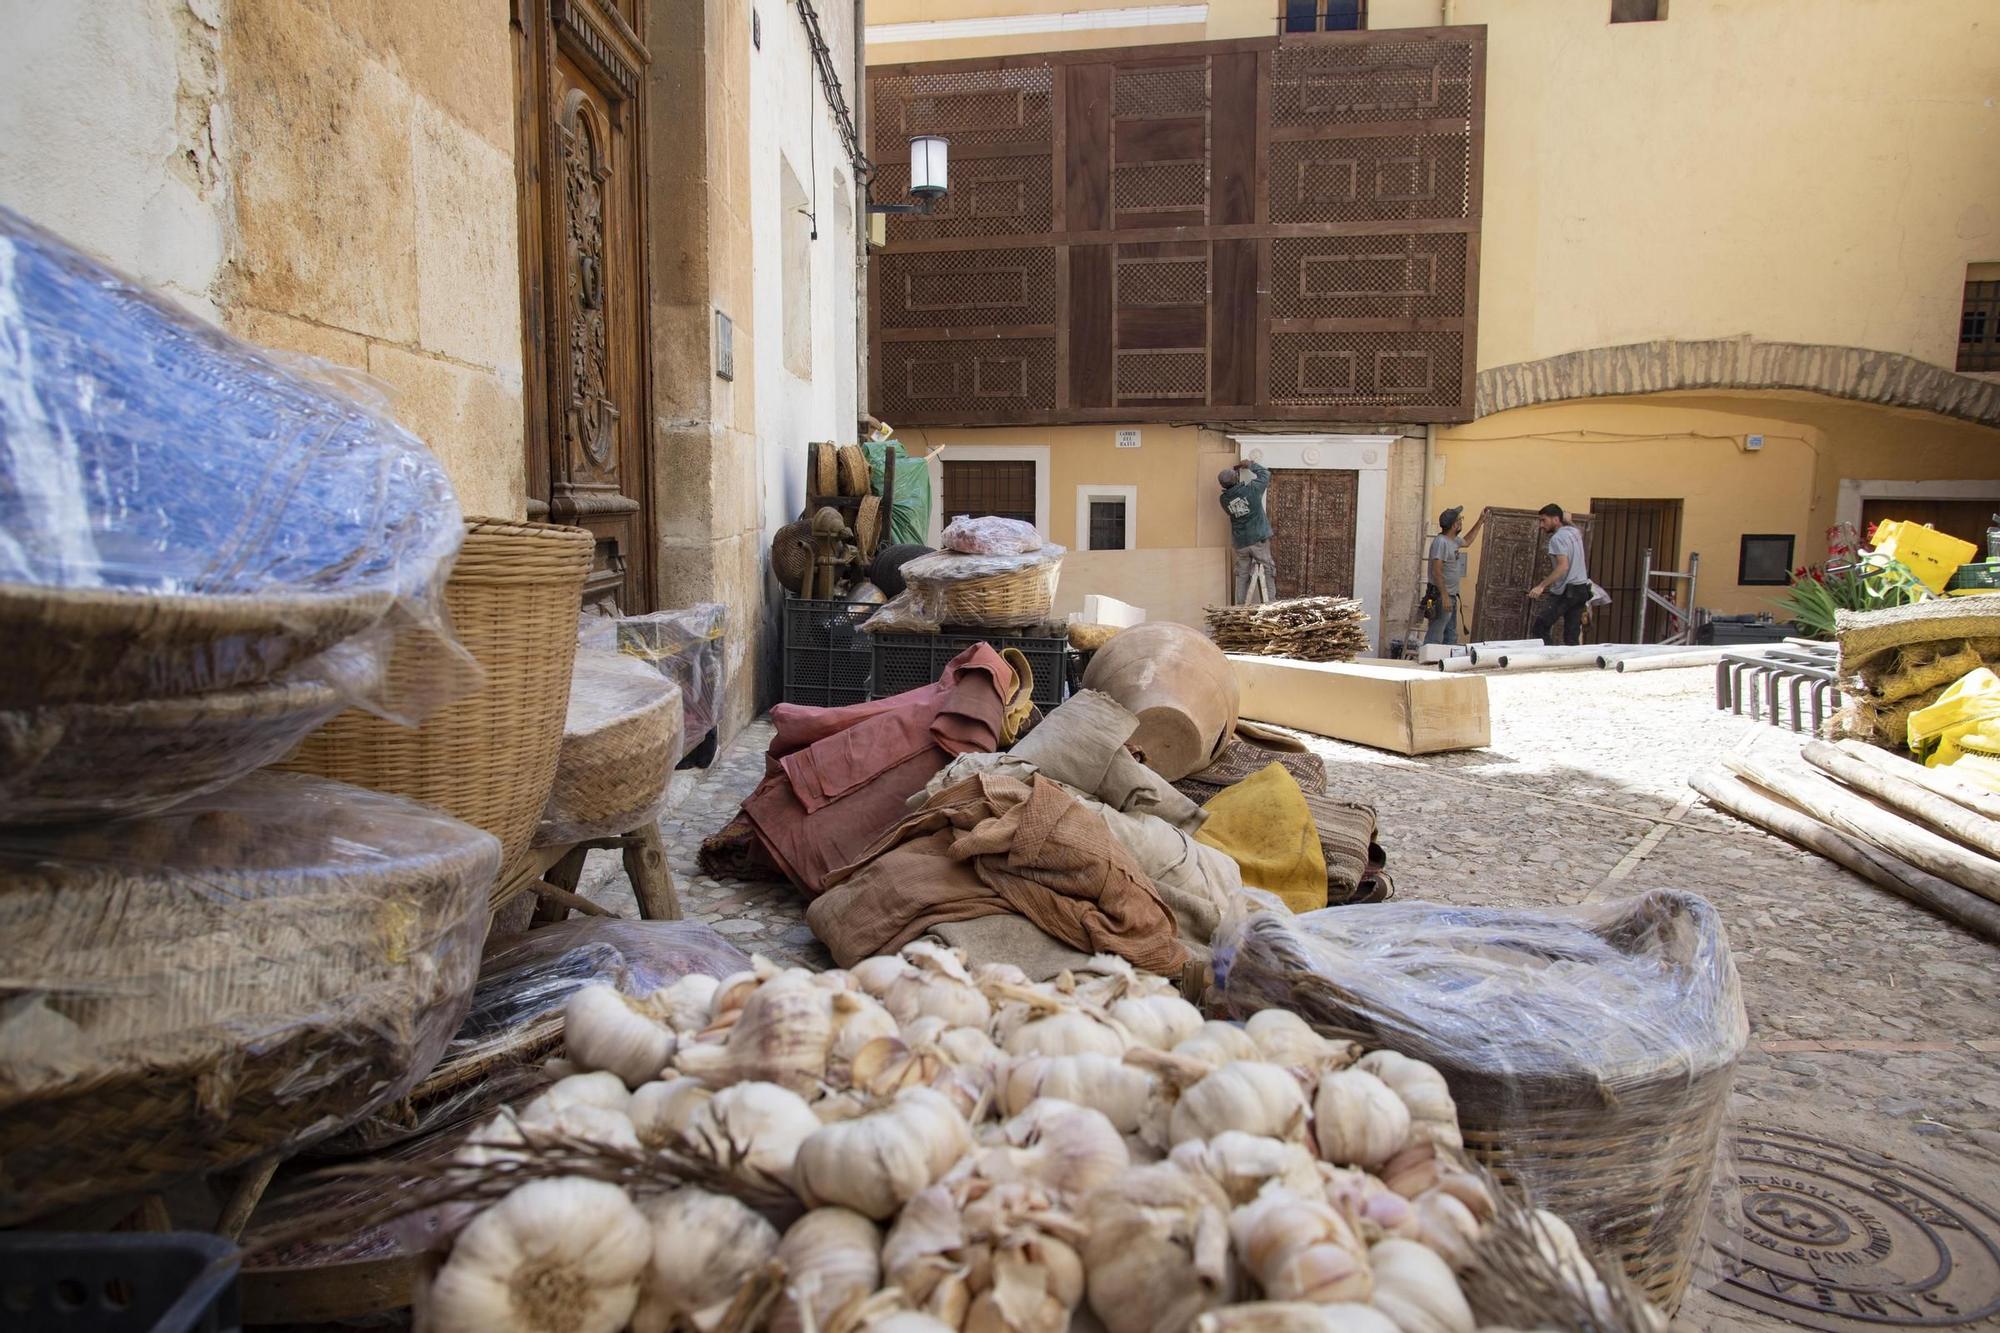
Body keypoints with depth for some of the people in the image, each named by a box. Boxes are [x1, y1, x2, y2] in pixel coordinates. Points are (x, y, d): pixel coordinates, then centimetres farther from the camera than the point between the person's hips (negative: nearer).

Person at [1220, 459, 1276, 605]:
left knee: (1242, 574, 12)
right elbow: (1265, 473, 3)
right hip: (1258, 538, -4)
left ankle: (1241, 606, 12)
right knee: (1267, 571, 4)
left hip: (1239, 542, 4)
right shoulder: (1251, 489, -12)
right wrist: (1251, 465, 19)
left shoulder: (1224, 499, -3)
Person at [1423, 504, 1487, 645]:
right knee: (1435, 638, -10)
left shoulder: (1454, 540, 11)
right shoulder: (1441, 542, -18)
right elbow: (1436, 572, -23)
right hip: (1441, 597, -10)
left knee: (1451, 637, 15)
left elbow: (1467, 541, 37)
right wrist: (1444, 596, -26)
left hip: (1451, 596, 10)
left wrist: (1480, 521, 34)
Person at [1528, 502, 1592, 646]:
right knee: (1572, 635, 6)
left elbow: (1563, 566, -23)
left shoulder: (1557, 538, -12)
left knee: (1540, 628, -7)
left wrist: (1541, 586, -24)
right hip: (1582, 588, 9)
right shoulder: (1574, 532, 13)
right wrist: (1567, 520, 34)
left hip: (1566, 591, -9)